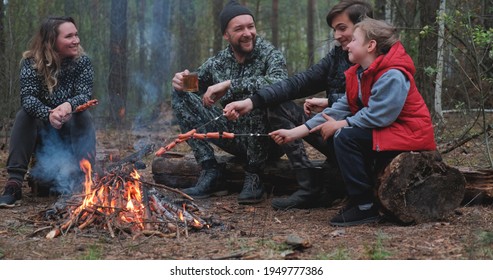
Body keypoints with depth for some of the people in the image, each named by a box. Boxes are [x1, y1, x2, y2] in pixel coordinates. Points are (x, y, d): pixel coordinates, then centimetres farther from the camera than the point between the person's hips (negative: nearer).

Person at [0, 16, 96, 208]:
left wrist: (69, 105, -46)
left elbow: (85, 95, -20)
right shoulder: (31, 62, -12)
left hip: (72, 129, 1)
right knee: (24, 115, -29)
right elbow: (27, 97, -25)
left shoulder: (83, 62, -8)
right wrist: (48, 114, -47)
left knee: (84, 117, -29)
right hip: (41, 129, -1)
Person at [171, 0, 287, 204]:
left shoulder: (270, 55, -13)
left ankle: (254, 176, -20)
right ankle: (211, 172, -12)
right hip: (235, 139, 5)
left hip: (267, 140, -5)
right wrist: (181, 81, -13)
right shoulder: (219, 62, 1)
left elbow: (280, 83, -34)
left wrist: (230, 85, -35)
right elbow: (193, 84, 12)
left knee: (255, 93, -34)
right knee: (181, 97, -5)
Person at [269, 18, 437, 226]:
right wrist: (294, 133, -3)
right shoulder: (358, 75, 9)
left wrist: (339, 125, -14)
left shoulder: (392, 76, -21)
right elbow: (340, 109, 3)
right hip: (385, 132, 10)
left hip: (409, 135, -10)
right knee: (337, 134, 6)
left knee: (345, 137, -22)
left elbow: (376, 116, -26)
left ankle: (365, 207, -17)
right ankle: (359, 197, 8)